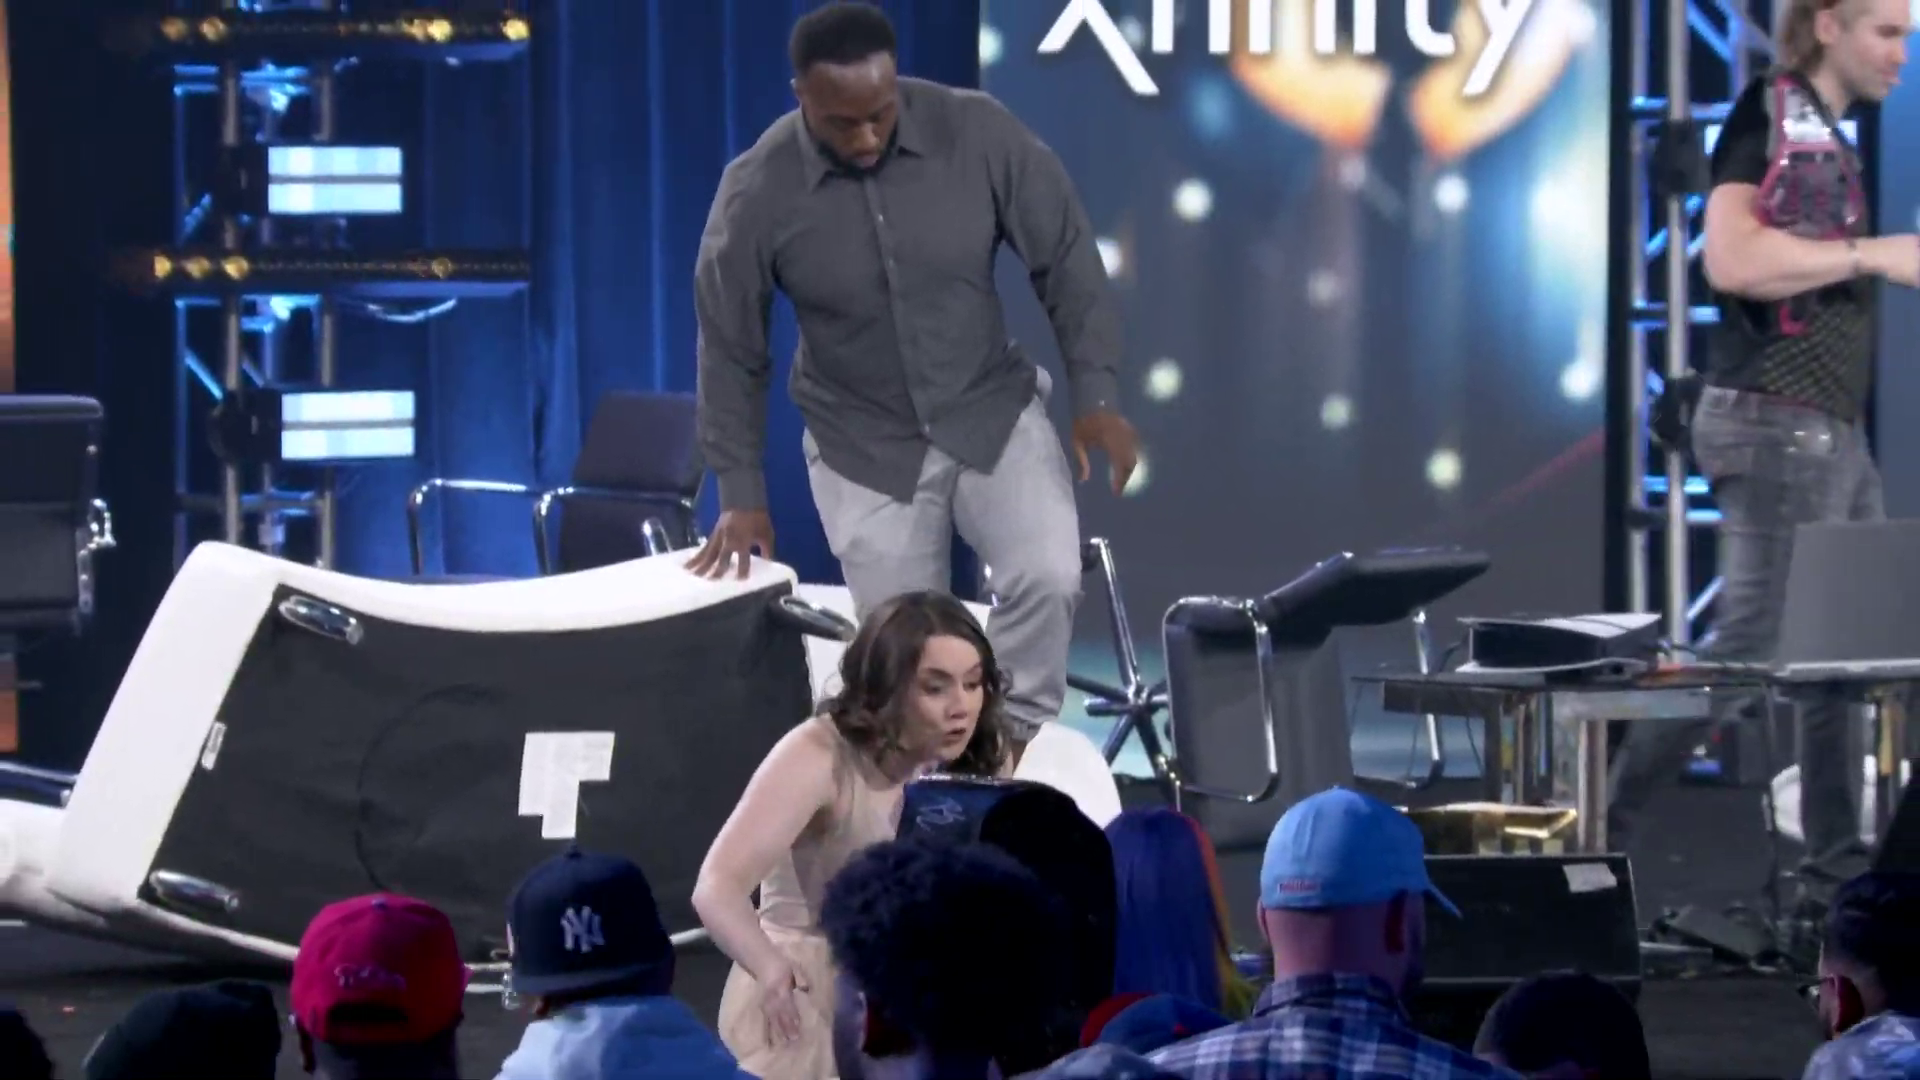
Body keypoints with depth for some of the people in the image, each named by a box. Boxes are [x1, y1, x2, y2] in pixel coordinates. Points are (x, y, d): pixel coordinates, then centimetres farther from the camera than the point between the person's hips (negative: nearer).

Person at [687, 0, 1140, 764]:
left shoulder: (978, 133, -18)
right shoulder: (757, 192, -18)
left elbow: (1064, 255, -6)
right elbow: (731, 349, -5)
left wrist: (1095, 393, -10)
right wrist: (742, 493, -4)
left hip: (994, 410, 0)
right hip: (866, 447, 0)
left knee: (1047, 578, -22)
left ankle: (1015, 746, -4)